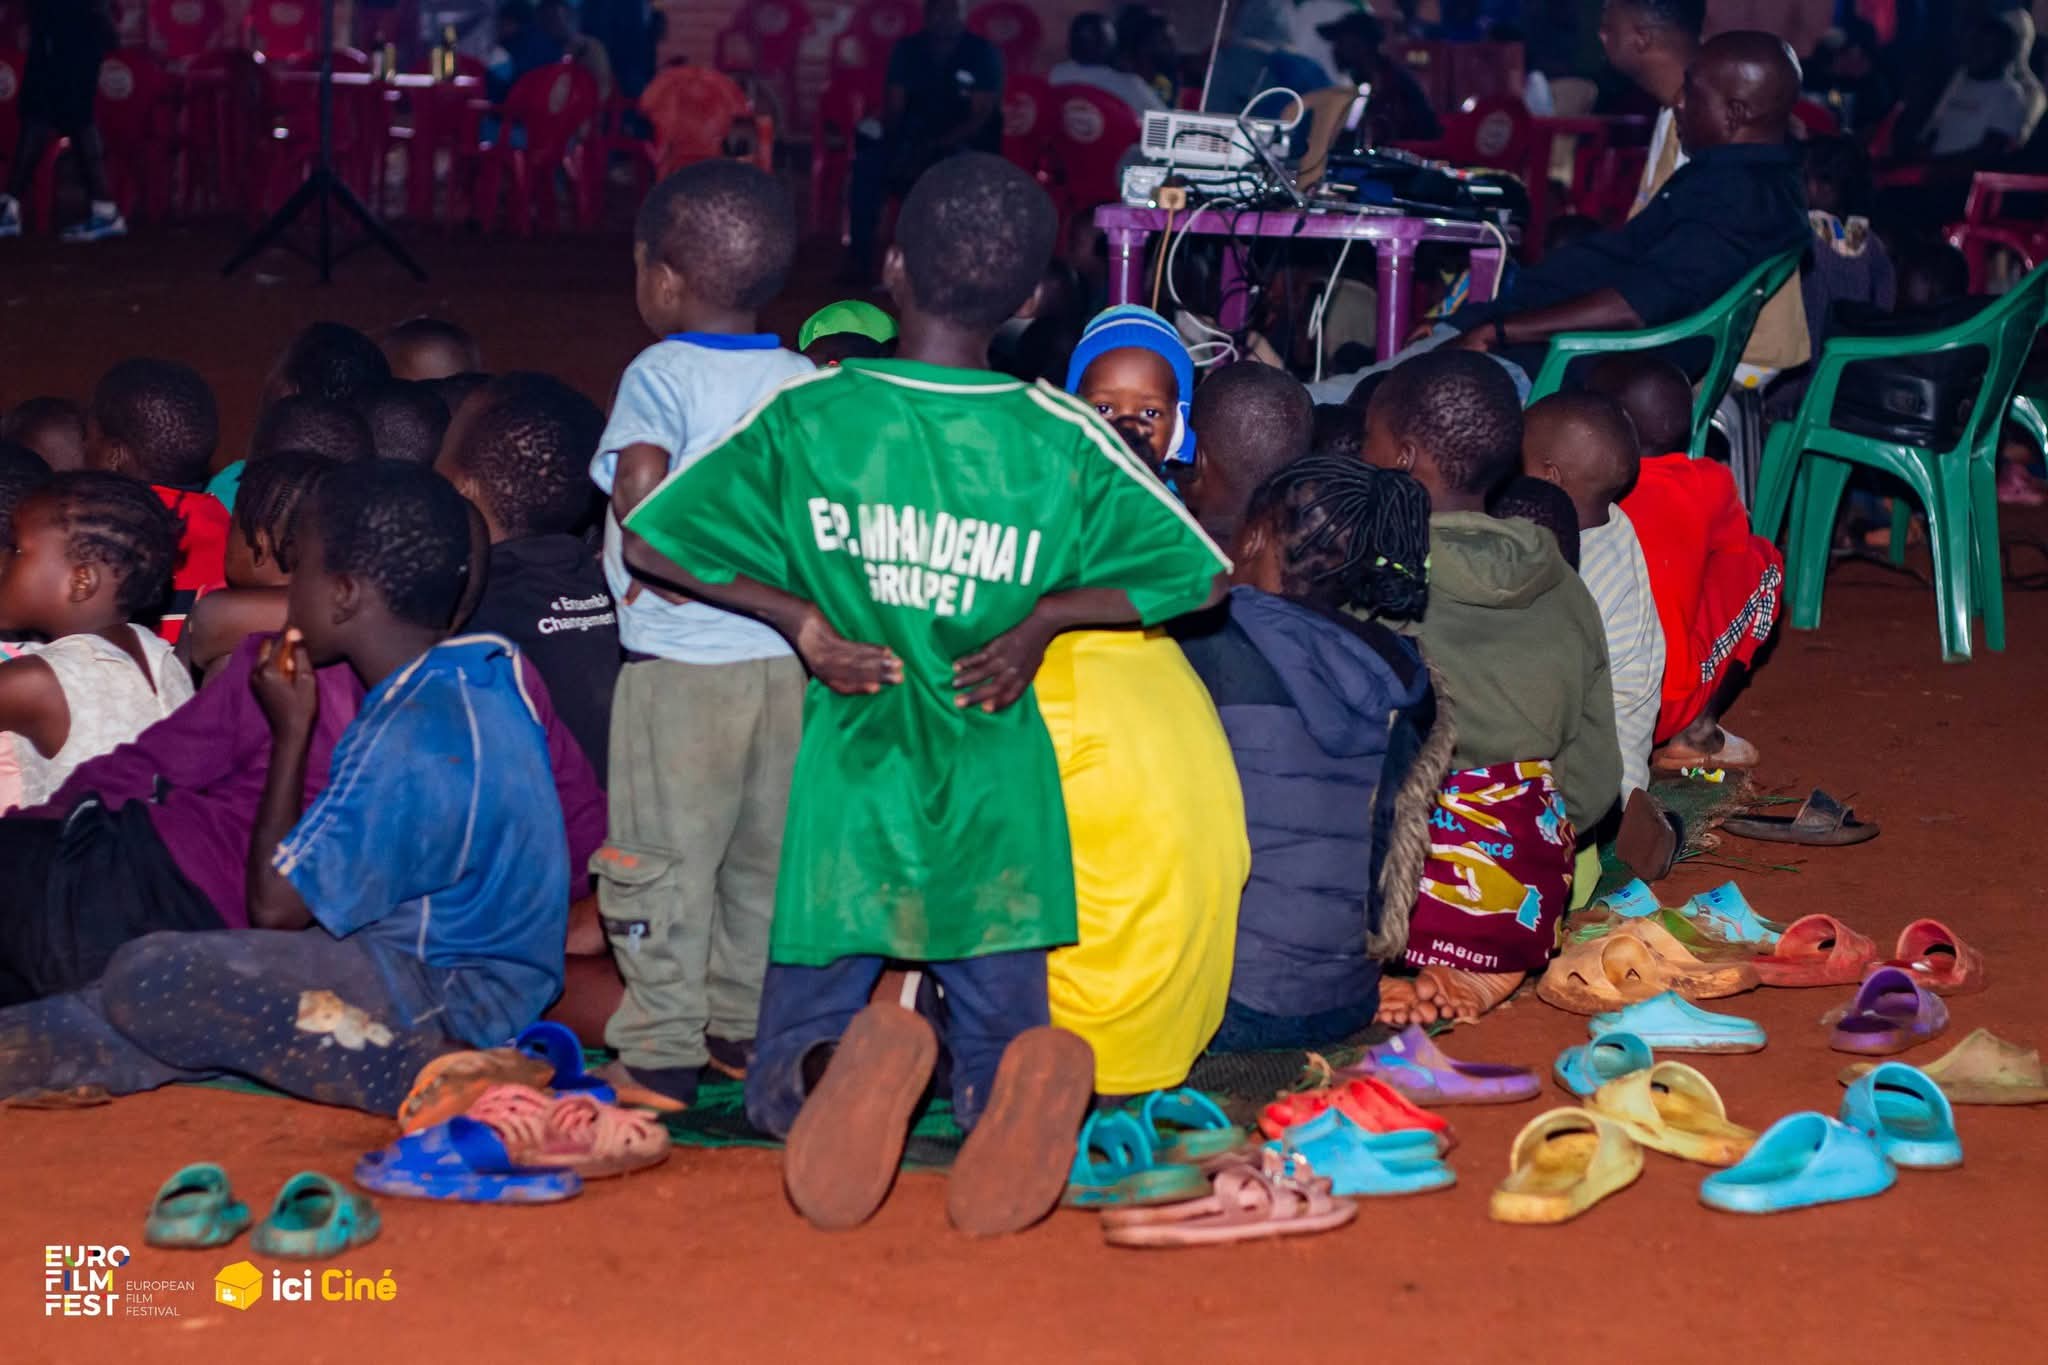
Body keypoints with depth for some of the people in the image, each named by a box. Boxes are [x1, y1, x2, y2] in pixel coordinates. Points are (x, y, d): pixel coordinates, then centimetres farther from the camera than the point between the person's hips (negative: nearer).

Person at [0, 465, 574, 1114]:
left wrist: (290, 732, -8)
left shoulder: (414, 743, -26)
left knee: (145, 980, -14)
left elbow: (275, 906, -16)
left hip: (445, 1008, -10)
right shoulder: (487, 667, 2)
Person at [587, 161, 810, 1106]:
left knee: (662, 857, 4)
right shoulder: (809, 382, 5)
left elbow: (640, 473, -28)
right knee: (766, 853, 17)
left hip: (679, 660, -5)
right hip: (789, 651, 5)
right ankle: (748, 1028, 26)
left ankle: (661, 1053, 7)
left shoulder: (661, 374, -11)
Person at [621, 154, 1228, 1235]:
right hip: (999, 801, 1)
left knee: (781, 1082, 9)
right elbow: (1198, 577, 4)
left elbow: (649, 541, -1)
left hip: (851, 788, -1)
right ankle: (1018, 1092, -28)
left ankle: (845, 1069, -29)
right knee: (997, 1047, 12)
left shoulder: (810, 415, -5)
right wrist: (1043, 613, 6)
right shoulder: (1062, 439, -2)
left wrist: (798, 616, 1)